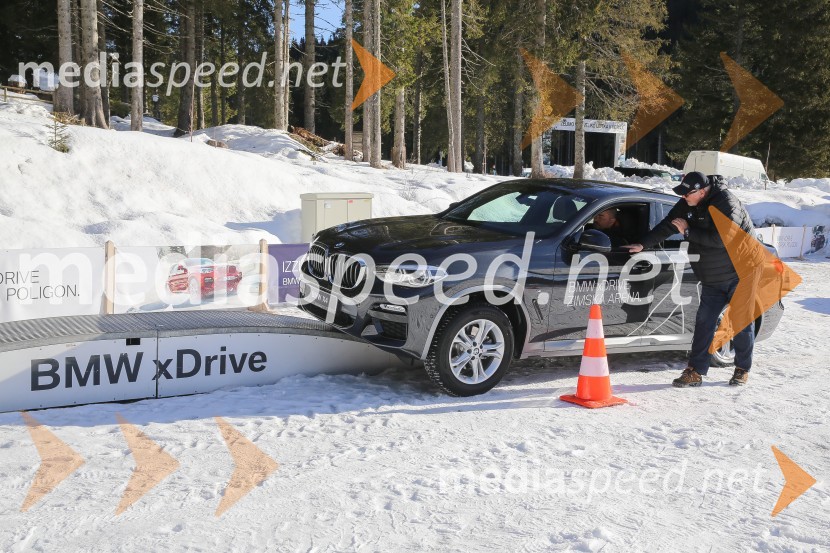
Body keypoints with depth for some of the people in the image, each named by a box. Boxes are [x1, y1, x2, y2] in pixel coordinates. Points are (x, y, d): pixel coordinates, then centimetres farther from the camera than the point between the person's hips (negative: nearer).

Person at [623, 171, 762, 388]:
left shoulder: (726, 203, -23)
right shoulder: (688, 204, 0)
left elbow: (721, 238, -32)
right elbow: (666, 226, 7)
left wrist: (688, 231, -23)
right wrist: (643, 244, 0)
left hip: (740, 275, -7)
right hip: (712, 280, 7)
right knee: (704, 322, 1)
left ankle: (742, 370, 18)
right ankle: (696, 372, 2)